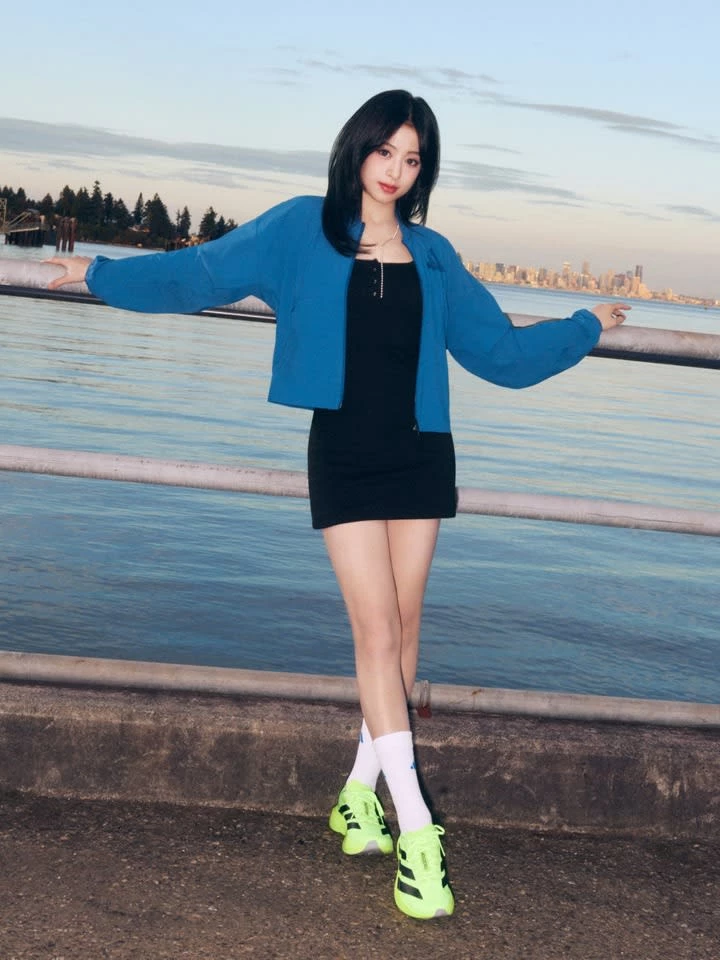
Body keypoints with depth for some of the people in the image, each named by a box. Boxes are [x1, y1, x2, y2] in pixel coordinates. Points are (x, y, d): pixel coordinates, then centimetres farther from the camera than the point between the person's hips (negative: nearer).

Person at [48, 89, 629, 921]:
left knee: (401, 632, 4)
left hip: (420, 455, 3)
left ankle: (362, 790, 21)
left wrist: (585, 327, 19)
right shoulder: (302, 229, 2)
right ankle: (416, 831, -7)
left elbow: (498, 351, 16)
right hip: (344, 454, -3)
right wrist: (102, 273, 2)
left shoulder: (432, 256, 9)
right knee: (377, 634, -9)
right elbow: (201, 273, 3)